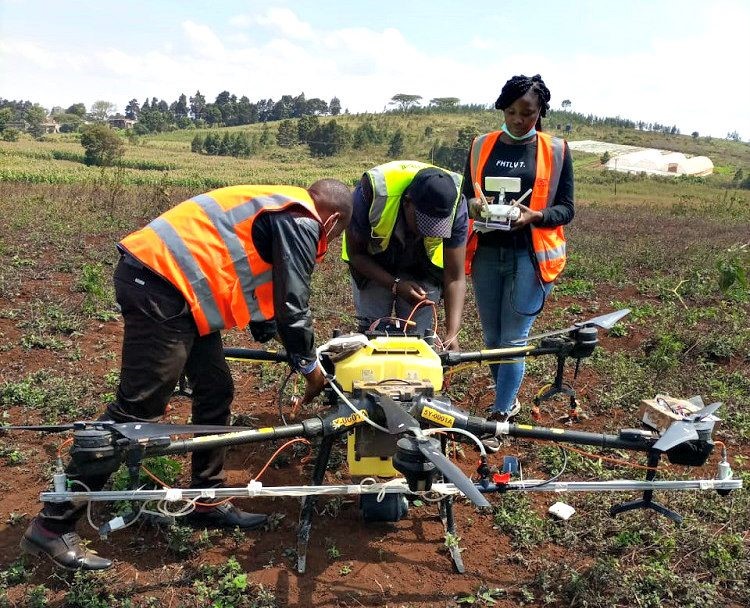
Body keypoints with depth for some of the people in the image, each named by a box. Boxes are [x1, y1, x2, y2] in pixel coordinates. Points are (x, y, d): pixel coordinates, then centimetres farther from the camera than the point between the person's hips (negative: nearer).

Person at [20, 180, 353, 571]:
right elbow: (293, 306, -10)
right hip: (161, 286, -11)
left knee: (215, 391, 13)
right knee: (137, 410, -7)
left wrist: (270, 337, 39)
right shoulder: (299, 222, -6)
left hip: (161, 277, 11)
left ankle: (208, 502, 24)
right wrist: (310, 367, 3)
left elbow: (257, 283, 33)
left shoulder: (278, 212, 25)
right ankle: (52, 525, 2)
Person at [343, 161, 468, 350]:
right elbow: (355, 252, -19)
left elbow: (454, 278, -24)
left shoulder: (455, 205, -30)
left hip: (423, 268, 1)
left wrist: (452, 334, -35)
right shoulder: (372, 191, -36)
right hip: (372, 265, -1)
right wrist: (396, 285, -31)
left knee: (418, 336, -5)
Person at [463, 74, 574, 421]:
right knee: (492, 338, 11)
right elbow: (465, 193, 11)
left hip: (530, 254, -3)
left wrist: (534, 216, -20)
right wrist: (472, 205, -14)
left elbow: (566, 208, 0)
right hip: (486, 252, 4)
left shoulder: (556, 150, 0)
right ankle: (508, 401, 31)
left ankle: (499, 415, 8)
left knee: (513, 339, -3)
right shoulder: (481, 145, 7)